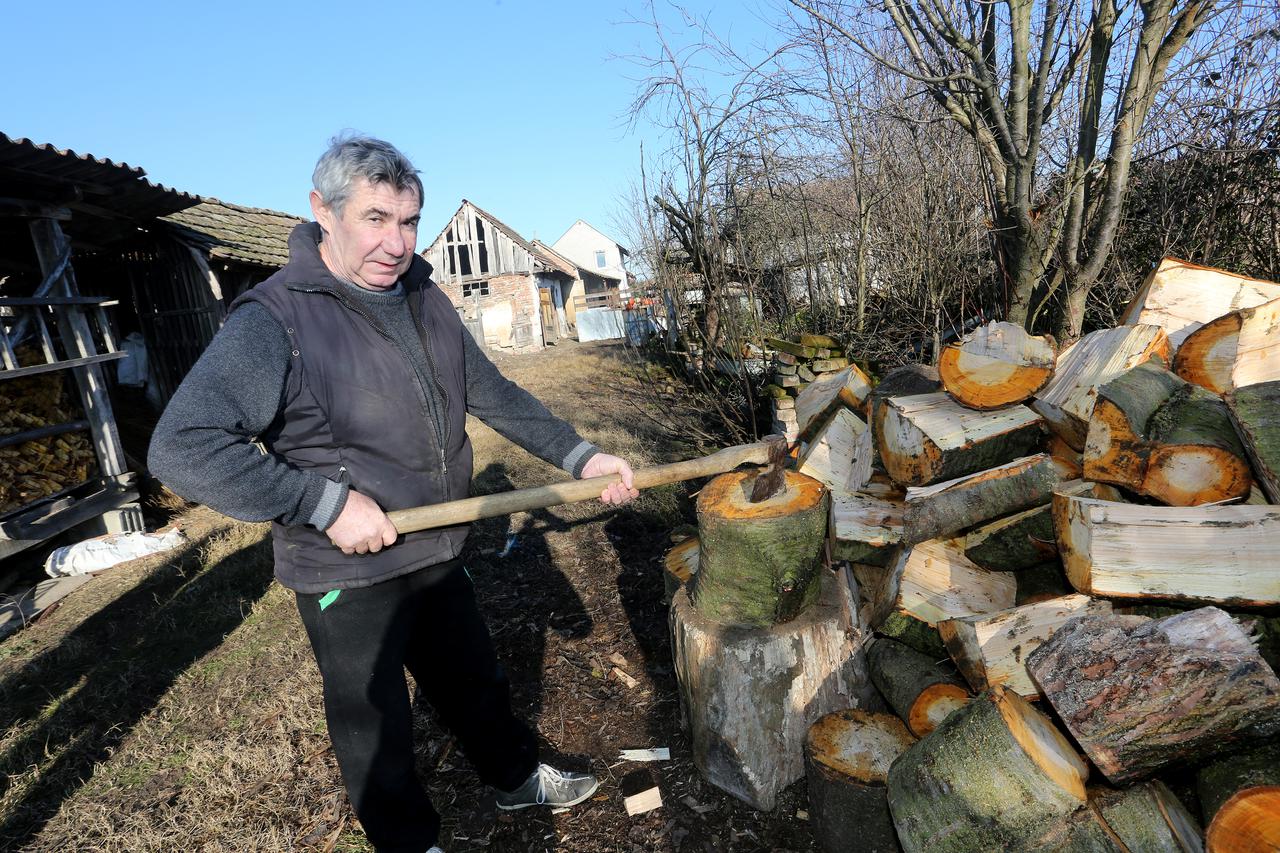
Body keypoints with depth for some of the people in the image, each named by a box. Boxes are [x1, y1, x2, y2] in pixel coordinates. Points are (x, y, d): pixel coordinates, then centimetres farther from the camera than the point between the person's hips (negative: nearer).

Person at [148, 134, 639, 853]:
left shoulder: (425, 301, 2)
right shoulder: (275, 320, -20)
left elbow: (494, 395, 7)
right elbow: (181, 448, -25)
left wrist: (579, 456, 0)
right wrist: (327, 503, -28)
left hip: (438, 556, 6)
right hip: (348, 577, -6)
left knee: (477, 683, 26)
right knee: (377, 731, 17)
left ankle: (519, 778, 51)